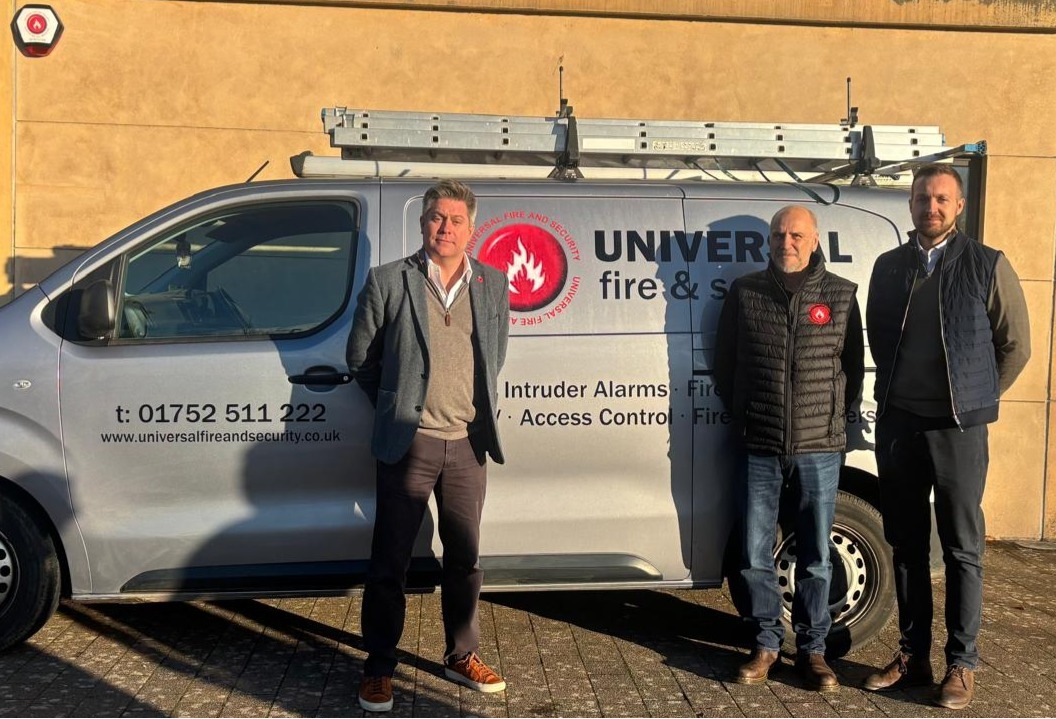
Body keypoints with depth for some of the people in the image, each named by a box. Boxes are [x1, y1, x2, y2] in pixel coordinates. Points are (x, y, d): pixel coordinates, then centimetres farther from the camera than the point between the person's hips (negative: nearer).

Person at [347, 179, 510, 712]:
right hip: (409, 444, -3)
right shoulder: (387, 281, -2)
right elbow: (361, 357, 5)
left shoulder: (493, 286, 8)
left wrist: (477, 411, 12)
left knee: (465, 558, 13)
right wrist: (397, 406, 7)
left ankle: (462, 658, 29)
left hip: (468, 446, 3)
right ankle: (378, 670, 17)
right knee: (389, 562, 4)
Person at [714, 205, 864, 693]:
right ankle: (766, 644, 21)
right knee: (755, 556, 5)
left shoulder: (841, 295, 3)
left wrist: (835, 420, 6)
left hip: (820, 448, 0)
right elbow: (724, 364, 10)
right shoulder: (745, 292, 2)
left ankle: (812, 650, 21)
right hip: (760, 449, 0)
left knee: (815, 558, 7)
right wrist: (741, 417, 7)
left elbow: (853, 368, 10)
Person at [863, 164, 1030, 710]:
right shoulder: (889, 266, 8)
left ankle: (961, 665, 14)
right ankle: (913, 655, 22)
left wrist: (974, 400, 5)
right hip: (897, 424, 4)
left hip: (958, 428, -4)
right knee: (906, 545, 10)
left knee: (962, 550, 3)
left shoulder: (986, 266, -2)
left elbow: (1015, 346, 2)